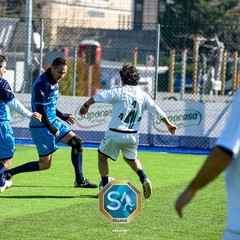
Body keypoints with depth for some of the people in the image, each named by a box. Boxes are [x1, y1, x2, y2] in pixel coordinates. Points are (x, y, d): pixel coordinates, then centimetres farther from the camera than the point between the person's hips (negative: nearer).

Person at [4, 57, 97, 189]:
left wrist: (63, 116, 26)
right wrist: (51, 128, -18)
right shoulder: (42, 83, -20)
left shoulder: (54, 82, 10)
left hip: (54, 122, 10)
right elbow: (40, 109, -22)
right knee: (45, 164, -7)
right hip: (41, 126, -9)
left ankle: (80, 180, 12)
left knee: (77, 143, 7)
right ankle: (8, 173, -3)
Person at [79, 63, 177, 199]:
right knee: (131, 159, 28)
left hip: (115, 134, -4)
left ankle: (105, 187, 8)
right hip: (133, 136, 5)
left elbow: (97, 97, -12)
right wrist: (168, 124, 24)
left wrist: (86, 105, 7)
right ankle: (144, 179, 4)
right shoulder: (143, 95, 3)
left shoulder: (119, 92, -10)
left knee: (102, 157, 16)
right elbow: (158, 111, 10)